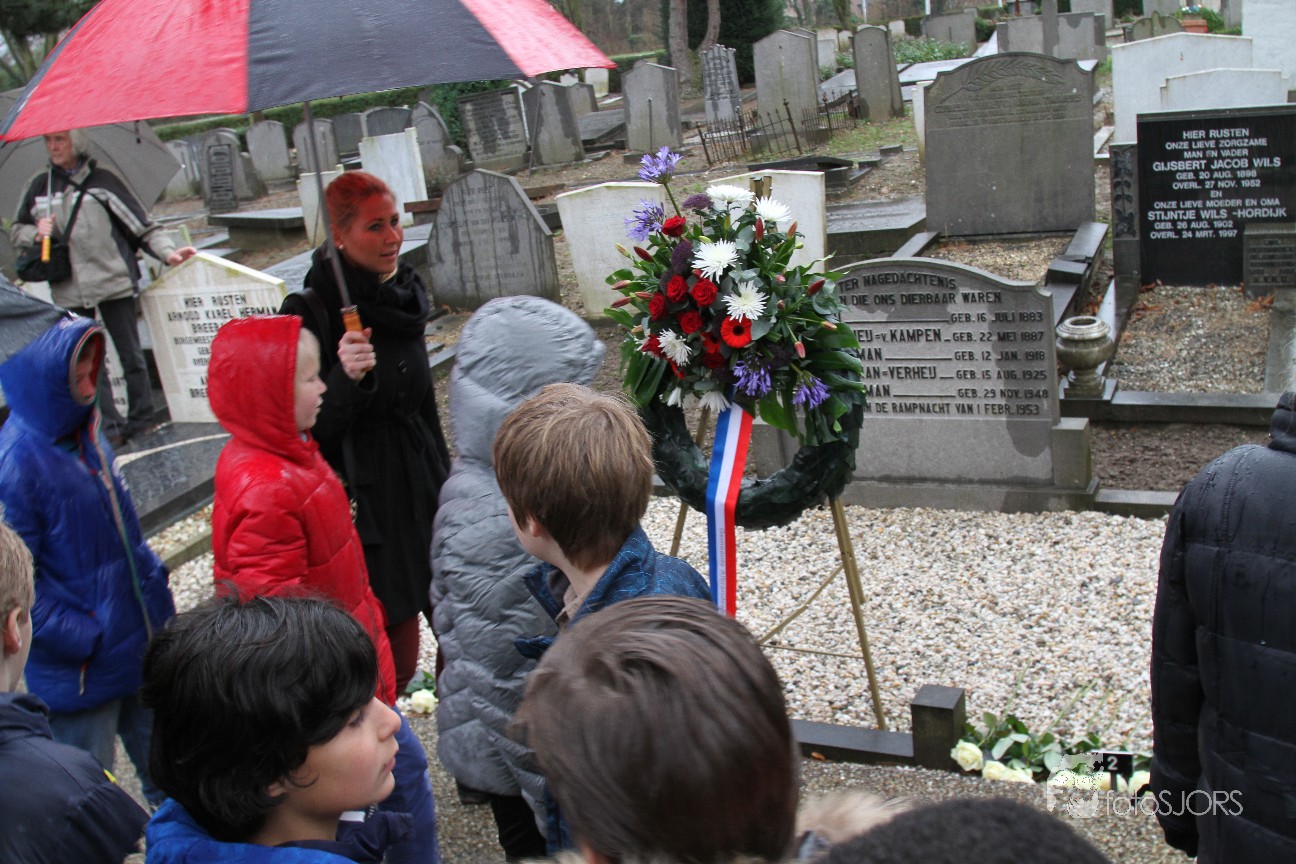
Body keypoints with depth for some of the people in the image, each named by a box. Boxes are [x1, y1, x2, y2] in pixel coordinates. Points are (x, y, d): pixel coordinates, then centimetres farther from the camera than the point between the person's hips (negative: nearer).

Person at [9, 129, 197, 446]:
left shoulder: (102, 180, 1)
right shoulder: (40, 187, 11)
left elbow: (140, 221, -1)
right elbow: (16, 231, 19)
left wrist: (166, 252, -14)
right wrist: (36, 232, -3)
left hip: (113, 281, -3)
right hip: (70, 291, 3)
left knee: (131, 354, 3)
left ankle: (141, 420, 15)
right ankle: (110, 428, 9)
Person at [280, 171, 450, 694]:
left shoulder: (403, 293, 8)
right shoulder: (311, 313, -15)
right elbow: (308, 431, -16)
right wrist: (346, 380, -32)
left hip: (424, 490, 7)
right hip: (368, 505, -7)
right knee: (395, 661, -4)